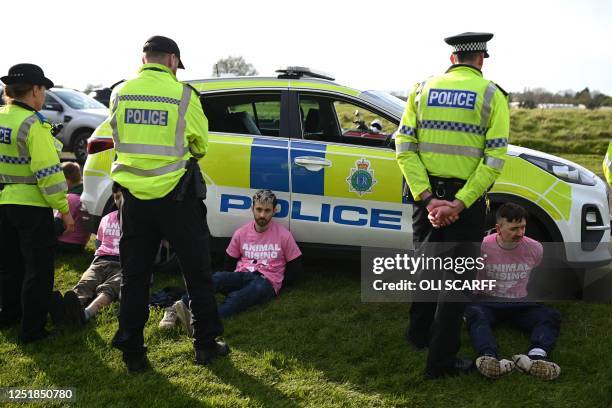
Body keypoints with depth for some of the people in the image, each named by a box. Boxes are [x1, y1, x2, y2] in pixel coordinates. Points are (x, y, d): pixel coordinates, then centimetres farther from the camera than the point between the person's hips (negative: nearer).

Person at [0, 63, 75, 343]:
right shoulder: (33, 125, -18)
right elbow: (48, 172, -21)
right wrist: (64, 209, -15)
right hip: (31, 205, -8)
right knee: (38, 269, 3)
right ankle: (31, 328, 8)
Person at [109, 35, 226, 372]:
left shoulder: (120, 93, 0)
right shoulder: (183, 95, -10)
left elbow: (121, 138, 11)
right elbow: (200, 144, 1)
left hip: (134, 196, 3)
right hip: (176, 196, -3)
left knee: (134, 275, 12)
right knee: (197, 272, 12)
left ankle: (132, 351, 17)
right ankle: (206, 344, 20)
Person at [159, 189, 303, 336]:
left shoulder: (284, 236, 5)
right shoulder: (241, 233, 13)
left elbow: (296, 269, 9)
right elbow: (229, 263, 20)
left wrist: (279, 283, 2)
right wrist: (229, 281, 6)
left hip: (267, 282, -3)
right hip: (241, 276, 4)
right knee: (217, 278, -32)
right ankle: (177, 308, -49)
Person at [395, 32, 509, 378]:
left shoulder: (423, 89, 5)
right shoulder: (491, 95, -4)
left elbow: (404, 148, -4)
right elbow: (494, 159, -14)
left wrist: (427, 197, -9)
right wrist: (459, 204, -16)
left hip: (427, 196, 4)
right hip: (466, 201, -3)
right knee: (456, 278, 6)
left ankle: (420, 334, 40)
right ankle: (441, 360, 11)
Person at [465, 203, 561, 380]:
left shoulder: (535, 248, -1)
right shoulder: (482, 246, -10)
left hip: (520, 304, 3)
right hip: (488, 303, -2)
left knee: (552, 316, -26)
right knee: (474, 313, -37)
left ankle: (536, 356, -54)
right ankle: (489, 357, -62)